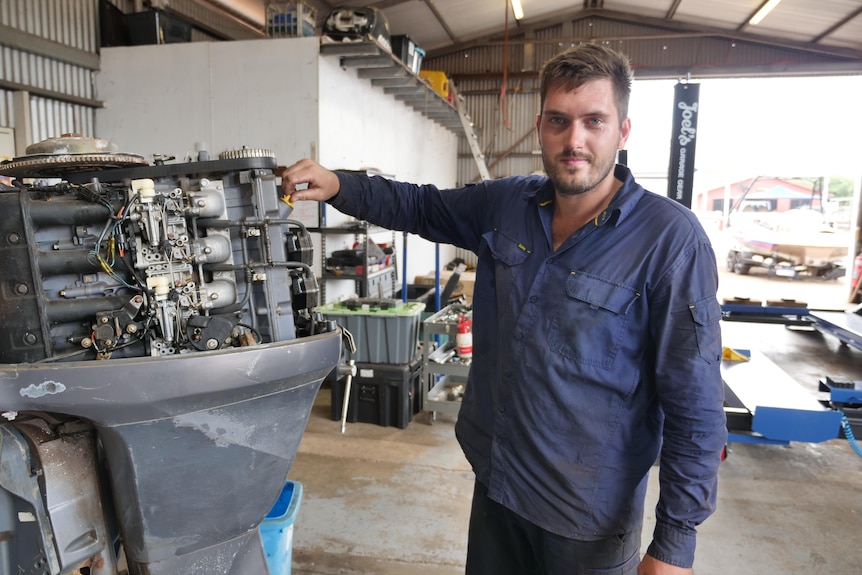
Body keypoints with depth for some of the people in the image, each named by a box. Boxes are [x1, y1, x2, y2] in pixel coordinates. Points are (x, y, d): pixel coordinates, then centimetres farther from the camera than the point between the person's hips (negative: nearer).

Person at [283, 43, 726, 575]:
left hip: (591, 515, -4)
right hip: (496, 480, 5)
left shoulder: (671, 239, -19)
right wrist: (338, 186, -5)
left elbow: (695, 406, -17)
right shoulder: (504, 205, -3)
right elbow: (421, 206, 11)